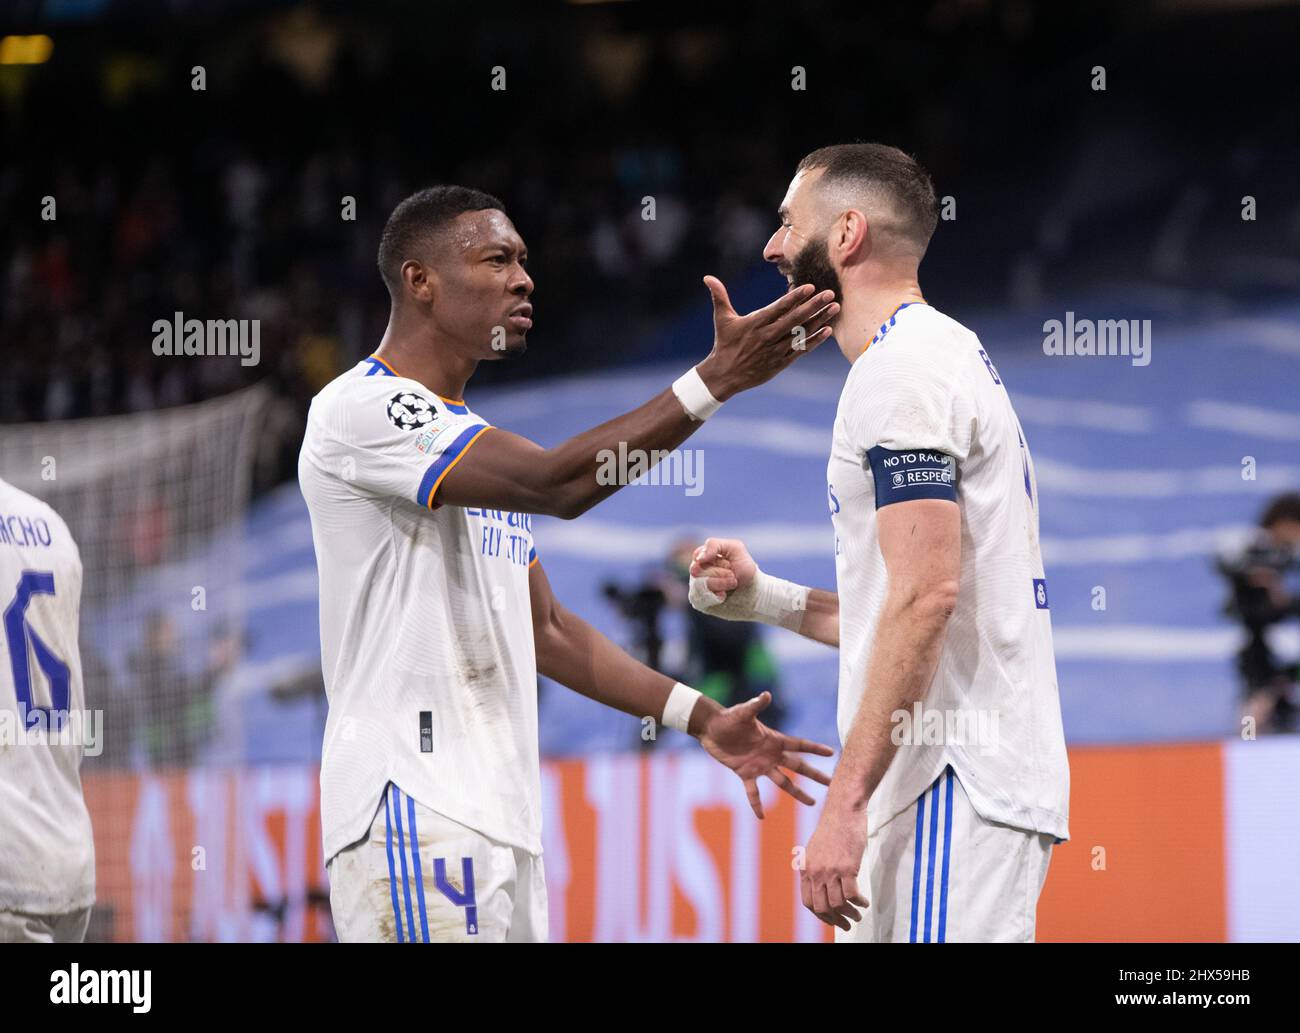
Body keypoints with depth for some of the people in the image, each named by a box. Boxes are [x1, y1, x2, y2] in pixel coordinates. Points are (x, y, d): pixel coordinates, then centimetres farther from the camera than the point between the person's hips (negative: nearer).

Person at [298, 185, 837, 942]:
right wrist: (717, 378, -23)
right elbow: (557, 483, -21)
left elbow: (545, 629, 26)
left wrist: (700, 718, 18)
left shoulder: (473, 438, 22)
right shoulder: (362, 410, -9)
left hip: (499, 819, 10)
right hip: (415, 815, -10)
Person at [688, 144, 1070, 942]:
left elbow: (927, 594, -21)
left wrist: (847, 800, -23)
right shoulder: (948, 353, 23)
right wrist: (765, 599, 19)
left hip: (956, 789, -11)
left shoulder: (900, 370, -10)